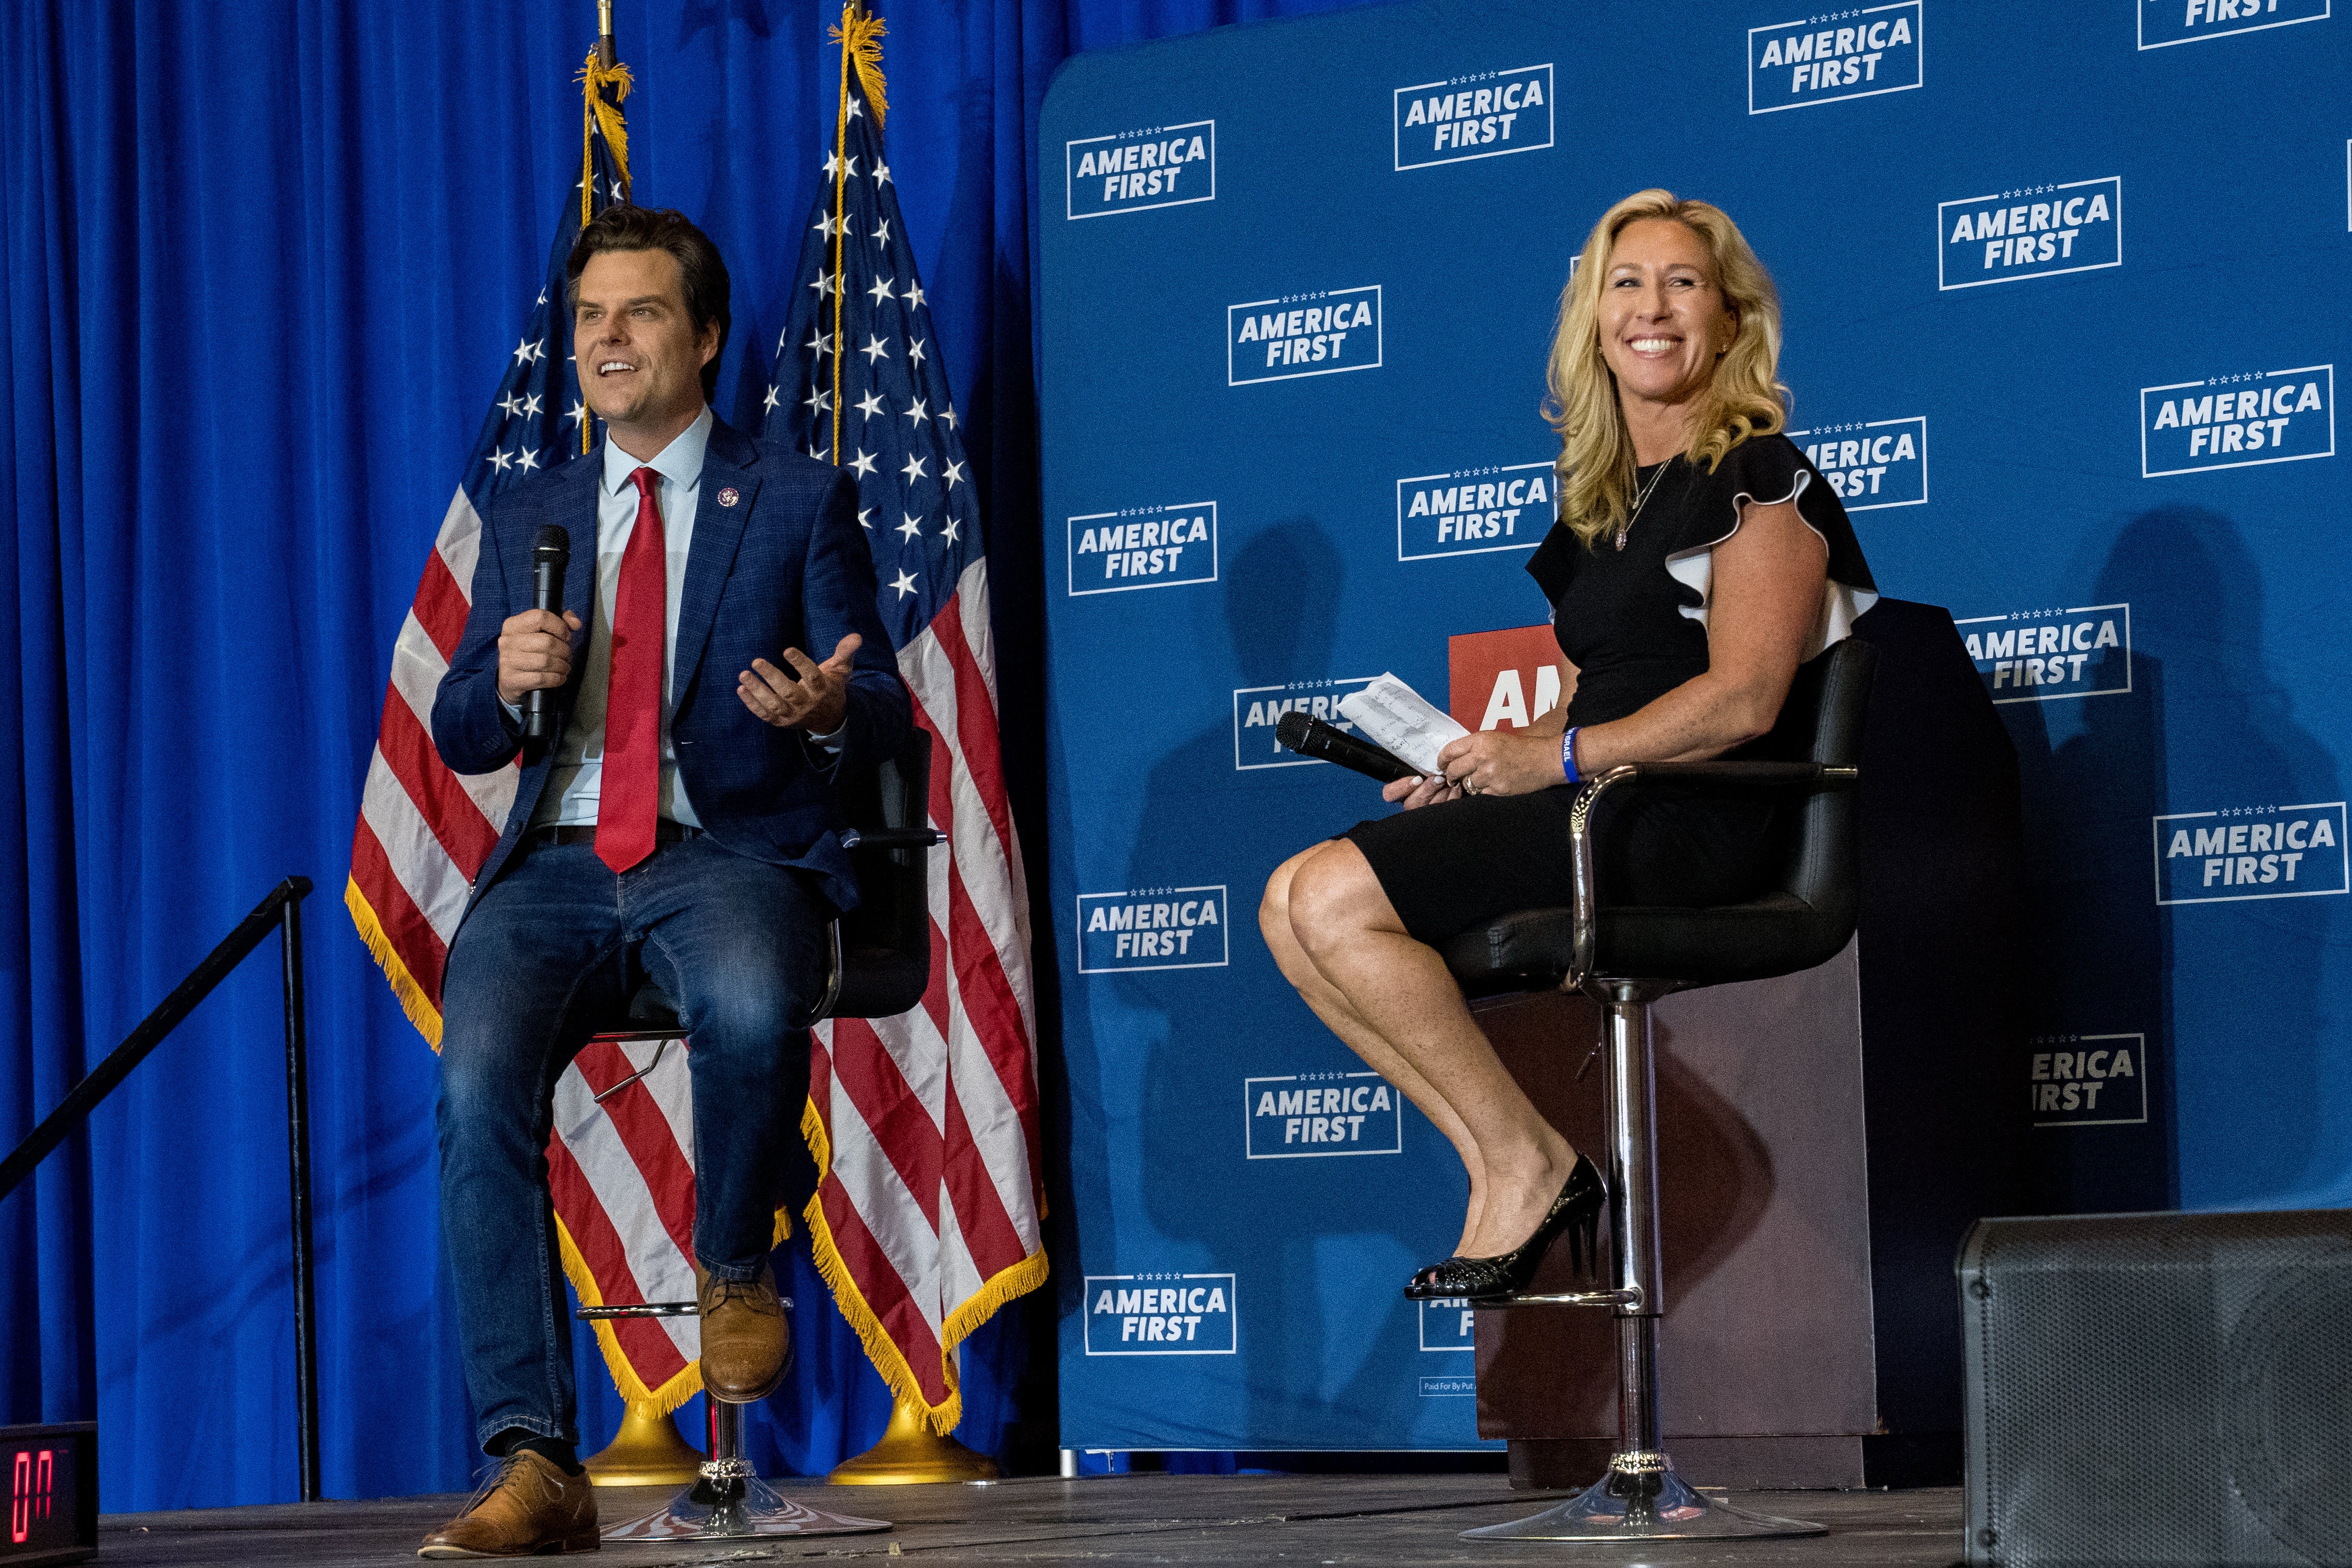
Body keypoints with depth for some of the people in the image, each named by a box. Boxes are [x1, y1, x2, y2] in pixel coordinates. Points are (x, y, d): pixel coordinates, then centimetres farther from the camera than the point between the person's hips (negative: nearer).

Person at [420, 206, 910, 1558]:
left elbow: (886, 709, 5)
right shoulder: (529, 520, 20)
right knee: (480, 1080, -27)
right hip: (558, 864, 3)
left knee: (752, 1008, -38)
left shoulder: (801, 503, 10)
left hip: (730, 852, -3)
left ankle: (736, 1267, -6)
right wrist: (506, 681, -8)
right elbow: (460, 737, 16)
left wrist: (834, 709, -20)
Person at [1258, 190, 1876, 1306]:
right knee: (1294, 904, -5)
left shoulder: (1757, 475, -4)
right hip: (1595, 810, 9)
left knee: (1340, 899, -21)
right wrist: (1477, 764, 4)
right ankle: (1500, 1170, -9)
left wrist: (1553, 757, -15)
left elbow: (1741, 700, -14)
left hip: (1697, 821, -9)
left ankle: (1531, 1165, -12)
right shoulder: (1603, 495, 21)